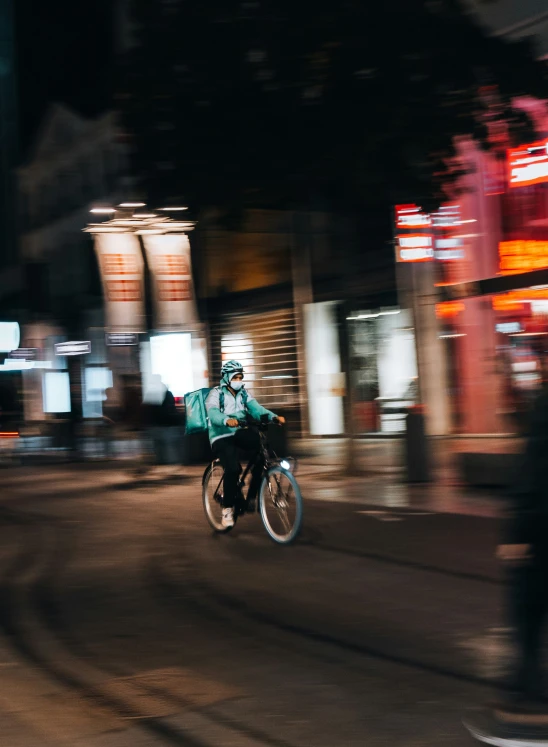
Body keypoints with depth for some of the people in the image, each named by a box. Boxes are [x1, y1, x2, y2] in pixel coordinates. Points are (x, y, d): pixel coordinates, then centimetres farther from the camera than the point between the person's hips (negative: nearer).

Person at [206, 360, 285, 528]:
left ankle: (251, 497, -11)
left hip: (239, 433, 5)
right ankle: (227, 508, -9)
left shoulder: (243, 393, 8)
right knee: (233, 468, -28)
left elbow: (256, 409, -6)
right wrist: (227, 420, -48)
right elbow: (213, 414, -25)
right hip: (221, 437, -5)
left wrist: (273, 417, -27)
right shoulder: (216, 393, -7)